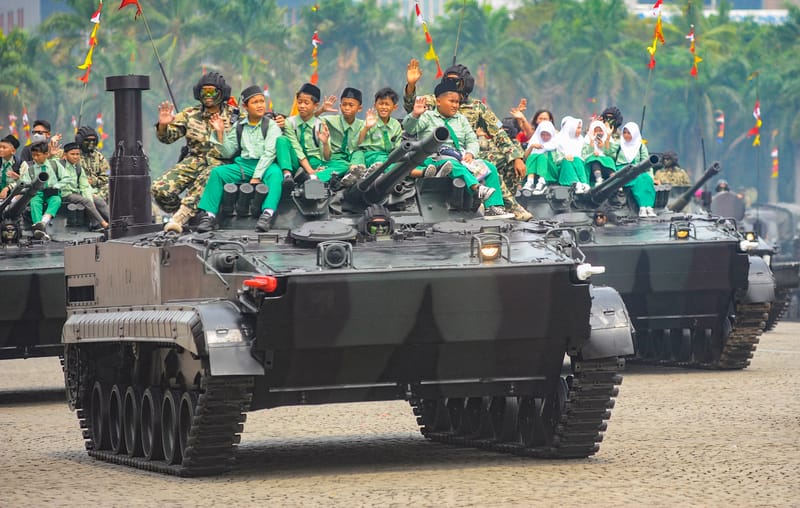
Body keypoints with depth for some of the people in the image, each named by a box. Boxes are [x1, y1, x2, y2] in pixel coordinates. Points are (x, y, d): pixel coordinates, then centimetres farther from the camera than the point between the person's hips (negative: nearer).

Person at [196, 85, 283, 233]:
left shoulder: (271, 126, 2)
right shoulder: (239, 127, 14)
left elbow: (269, 153, -9)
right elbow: (228, 153, 12)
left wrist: (257, 176, -19)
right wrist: (220, 132, -1)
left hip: (265, 165, -4)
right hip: (243, 164, 4)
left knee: (275, 173, -37)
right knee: (217, 172, -19)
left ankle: (267, 214, -53)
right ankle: (209, 215, -24)